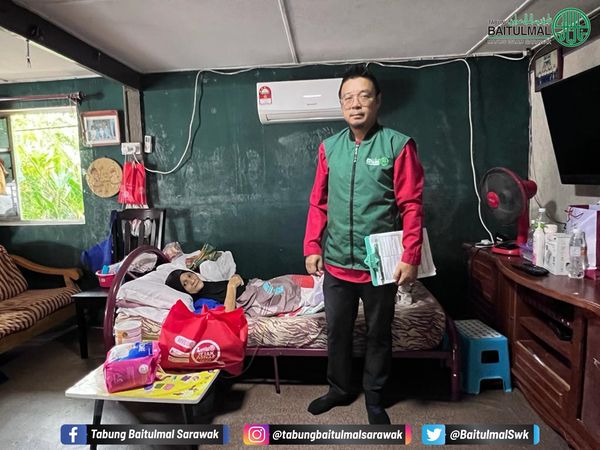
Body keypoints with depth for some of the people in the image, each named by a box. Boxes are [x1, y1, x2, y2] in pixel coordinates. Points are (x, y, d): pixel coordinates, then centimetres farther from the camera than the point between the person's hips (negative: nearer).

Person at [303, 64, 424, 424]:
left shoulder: (398, 145, -6)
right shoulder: (329, 147, 5)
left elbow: (412, 206, -8)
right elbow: (318, 203, 8)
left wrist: (410, 258, -12)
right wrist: (312, 247, 4)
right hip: (336, 263, 3)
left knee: (379, 334, 14)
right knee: (337, 331, 17)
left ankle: (375, 399, 37)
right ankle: (340, 389, 41)